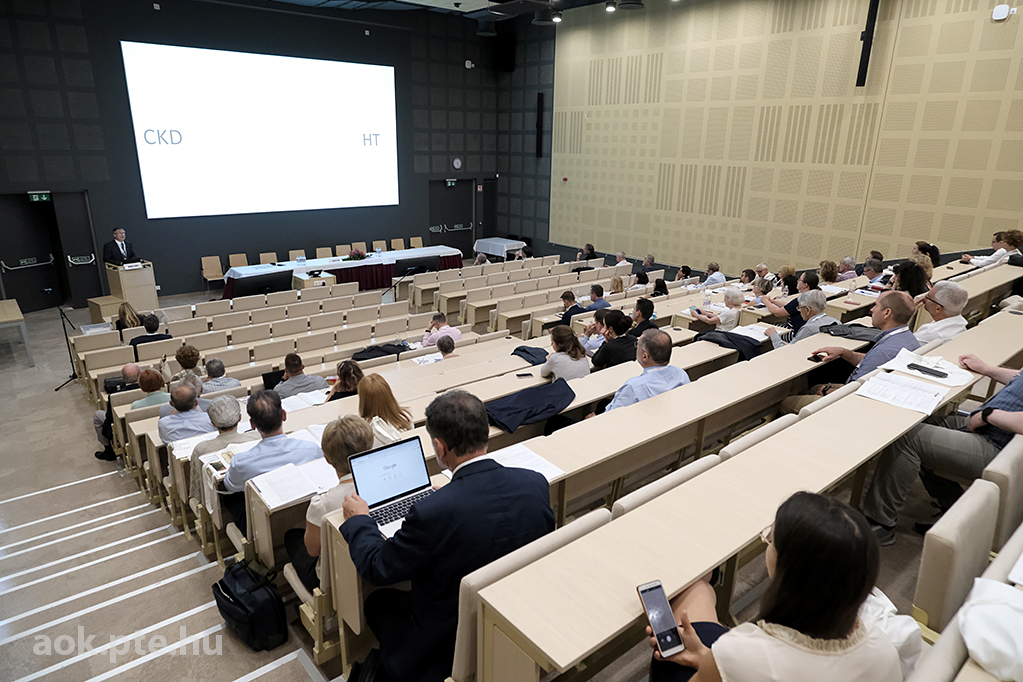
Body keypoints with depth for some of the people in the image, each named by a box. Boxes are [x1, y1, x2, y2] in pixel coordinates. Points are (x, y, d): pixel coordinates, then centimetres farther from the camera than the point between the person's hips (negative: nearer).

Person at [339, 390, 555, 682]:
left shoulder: (432, 512, -33)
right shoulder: (536, 483, -18)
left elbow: (377, 568, -15)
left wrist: (359, 520, 4)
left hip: (448, 643, -5)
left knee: (377, 602, 21)